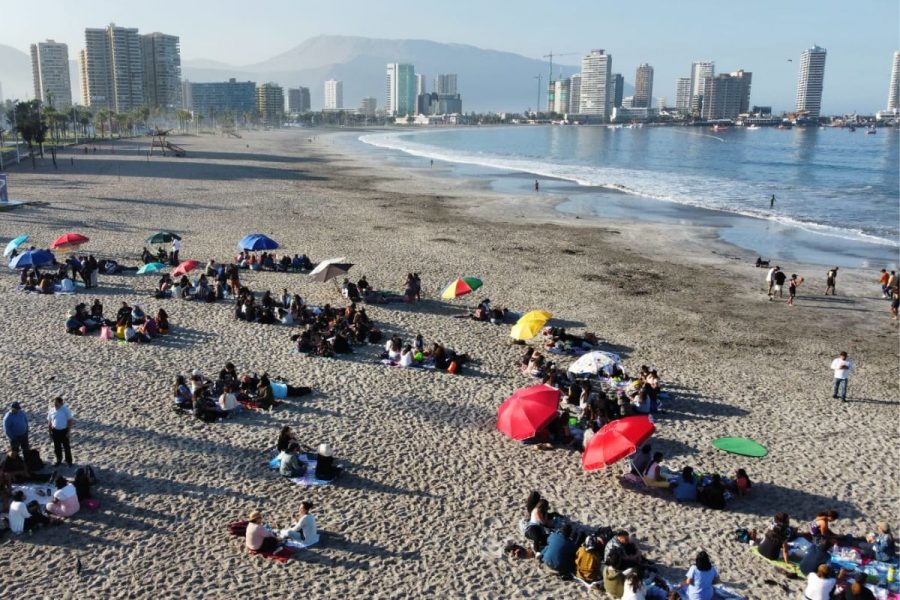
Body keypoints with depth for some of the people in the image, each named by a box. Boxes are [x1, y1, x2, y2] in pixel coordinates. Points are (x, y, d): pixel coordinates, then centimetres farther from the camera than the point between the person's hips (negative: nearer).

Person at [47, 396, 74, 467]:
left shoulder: (66, 410, -15)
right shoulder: (51, 410, -5)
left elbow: (70, 421, -11)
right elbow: (49, 421, 6)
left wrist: (69, 432, -12)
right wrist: (50, 431, 5)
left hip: (64, 431, -3)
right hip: (55, 431, 3)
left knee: (66, 446, 10)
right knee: (57, 447, 15)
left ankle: (69, 461, 26)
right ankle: (59, 460, 34)